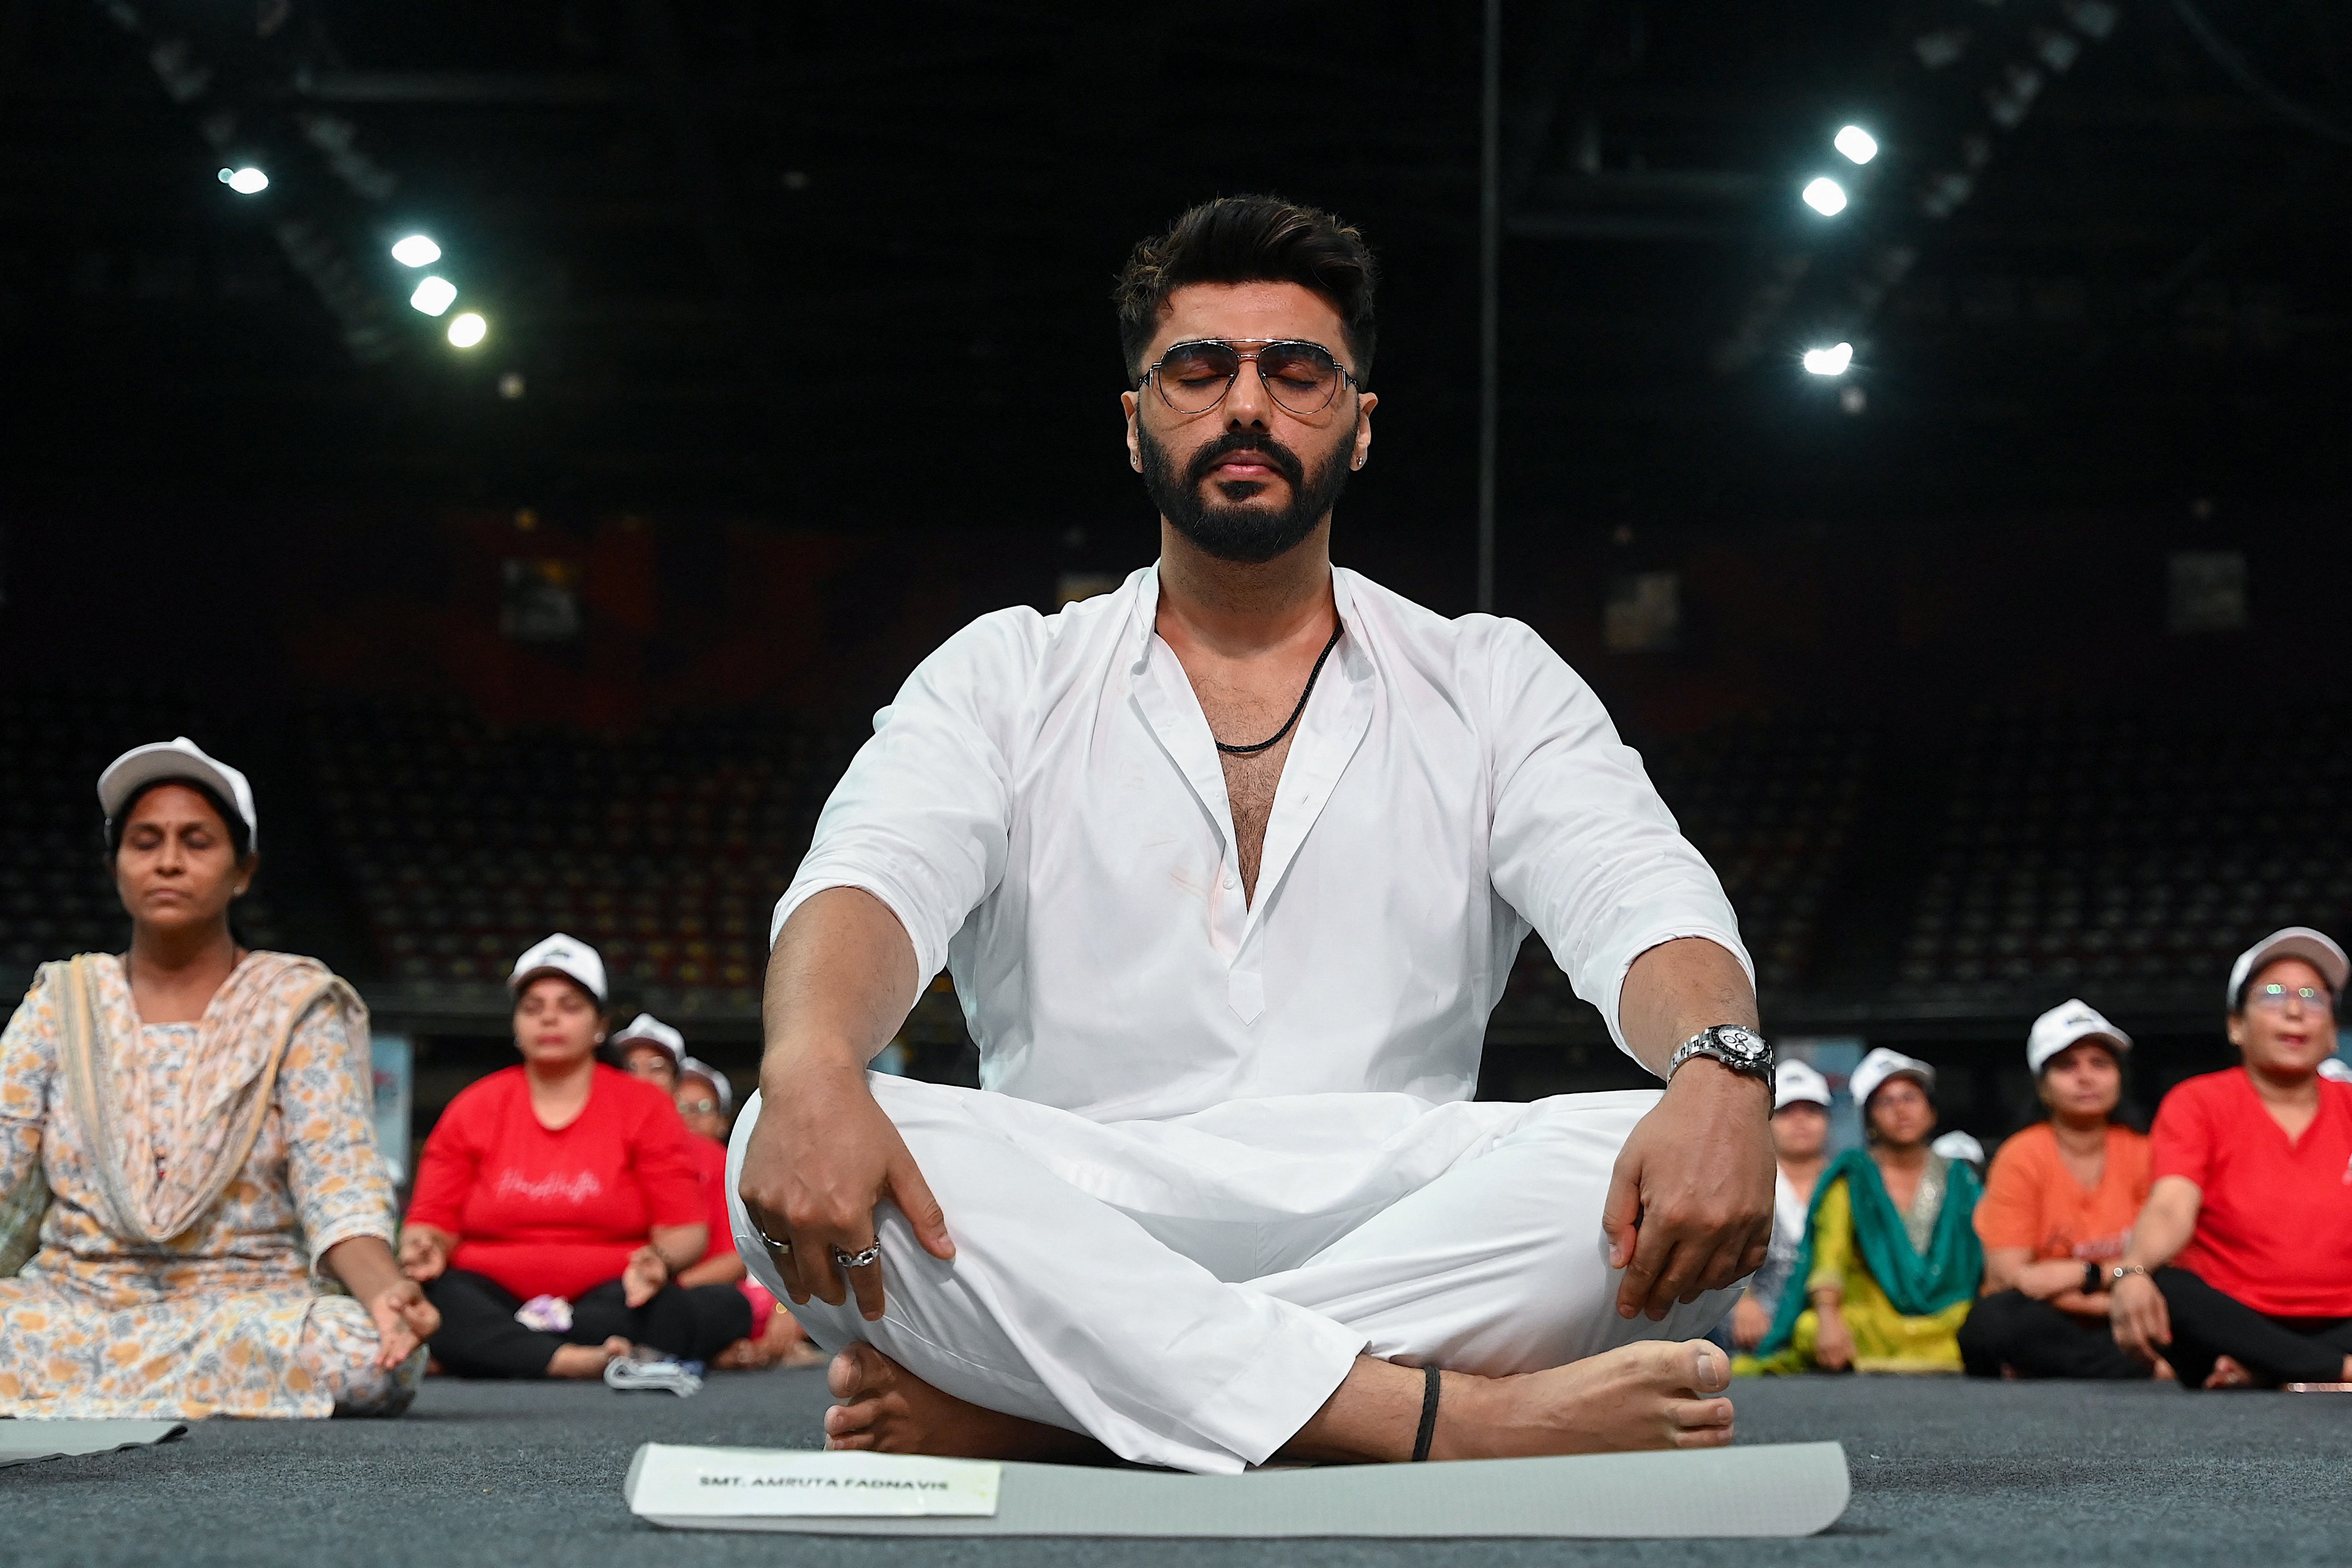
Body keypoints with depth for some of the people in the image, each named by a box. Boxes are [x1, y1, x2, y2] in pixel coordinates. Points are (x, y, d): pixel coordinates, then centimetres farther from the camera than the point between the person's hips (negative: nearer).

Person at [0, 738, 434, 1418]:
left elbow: (341, 1190, -7)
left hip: (250, 1305, 2)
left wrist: (385, 1291, -29)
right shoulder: (63, 1002, 12)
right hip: (72, 1302, -1)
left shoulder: (298, 1008, 4)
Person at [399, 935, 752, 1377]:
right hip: (494, 1300, 1)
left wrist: (660, 1258, -20)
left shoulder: (646, 1107, 9)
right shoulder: (473, 1109, 13)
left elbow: (686, 1229, 3)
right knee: (429, 1296, -33)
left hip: (614, 1300, -1)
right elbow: (435, 1222, 9)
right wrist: (425, 1247, -15)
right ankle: (575, 1360, -46)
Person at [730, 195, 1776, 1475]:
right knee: (799, 1156, -30)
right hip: (1071, 1244, -1)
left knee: (1691, 1177, -29)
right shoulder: (1004, 678, 14)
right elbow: (873, 877, -5)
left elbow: (1645, 902, -1)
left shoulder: (1490, 684, 15)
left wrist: (1720, 1068, -27)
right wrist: (810, 1065, -30)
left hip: (1396, 1235, 1)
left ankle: (1024, 1401, -29)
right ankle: (1450, 1419, -36)